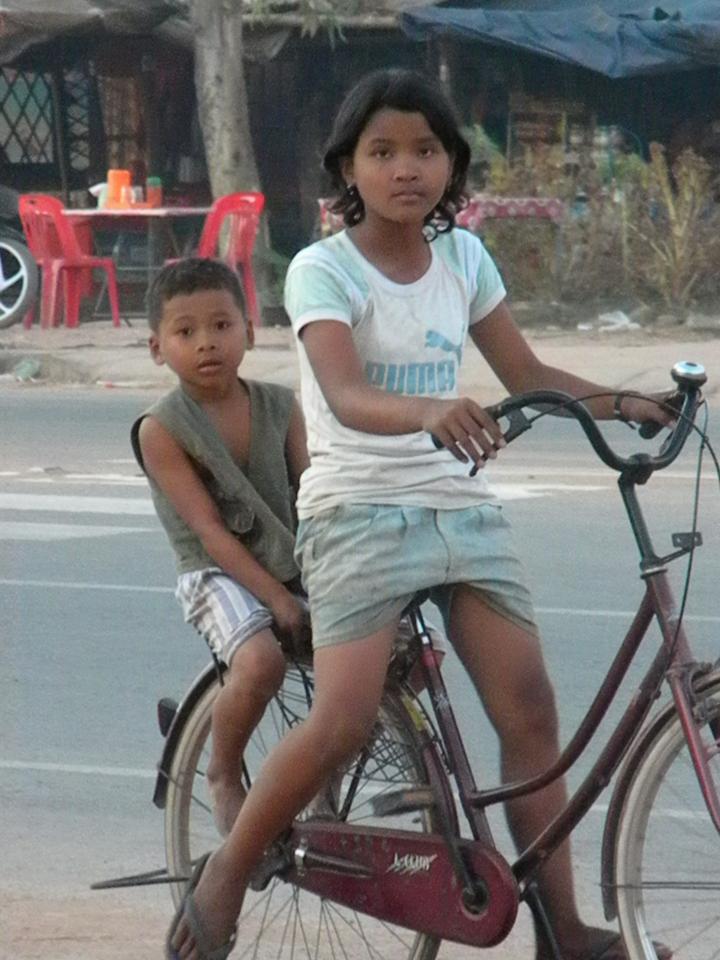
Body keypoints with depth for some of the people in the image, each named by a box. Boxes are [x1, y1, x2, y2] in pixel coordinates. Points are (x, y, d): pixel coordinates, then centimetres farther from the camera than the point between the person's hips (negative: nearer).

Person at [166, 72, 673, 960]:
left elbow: (526, 375, 13)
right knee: (343, 724, -18)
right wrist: (431, 412, -47)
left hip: (460, 507, 5)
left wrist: (621, 404, -4)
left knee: (529, 711, -3)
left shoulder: (463, 258, 7)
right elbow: (346, 397, -27)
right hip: (359, 512, -5)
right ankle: (226, 874, 4)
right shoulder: (322, 270, -11)